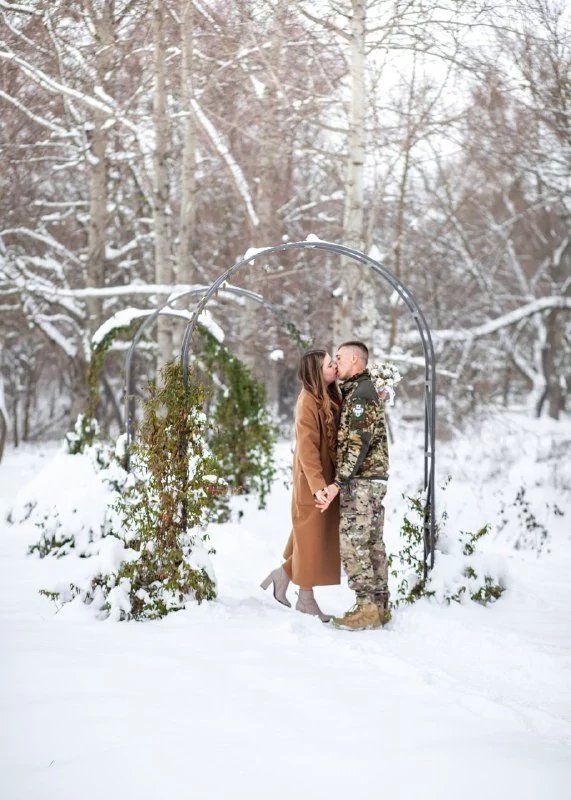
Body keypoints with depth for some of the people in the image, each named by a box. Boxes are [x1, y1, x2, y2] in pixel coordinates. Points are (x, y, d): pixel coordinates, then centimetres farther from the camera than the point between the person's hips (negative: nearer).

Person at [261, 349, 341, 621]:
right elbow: (307, 446, -24)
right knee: (312, 534, 2)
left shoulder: (330, 397, 8)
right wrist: (317, 485, -30)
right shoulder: (308, 401, -19)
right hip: (313, 479, -8)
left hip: (327, 475, 8)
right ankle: (306, 599, 15)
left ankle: (285, 574, 29)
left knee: (321, 534, 16)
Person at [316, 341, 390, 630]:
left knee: (352, 543, -10)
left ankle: (367, 608, -9)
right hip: (374, 479, 10)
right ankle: (379, 605, 13)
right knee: (373, 543, 10)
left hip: (362, 480, -10)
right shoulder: (361, 391, 20)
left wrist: (338, 483, -24)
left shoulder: (360, 394, -13)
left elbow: (358, 443, -21)